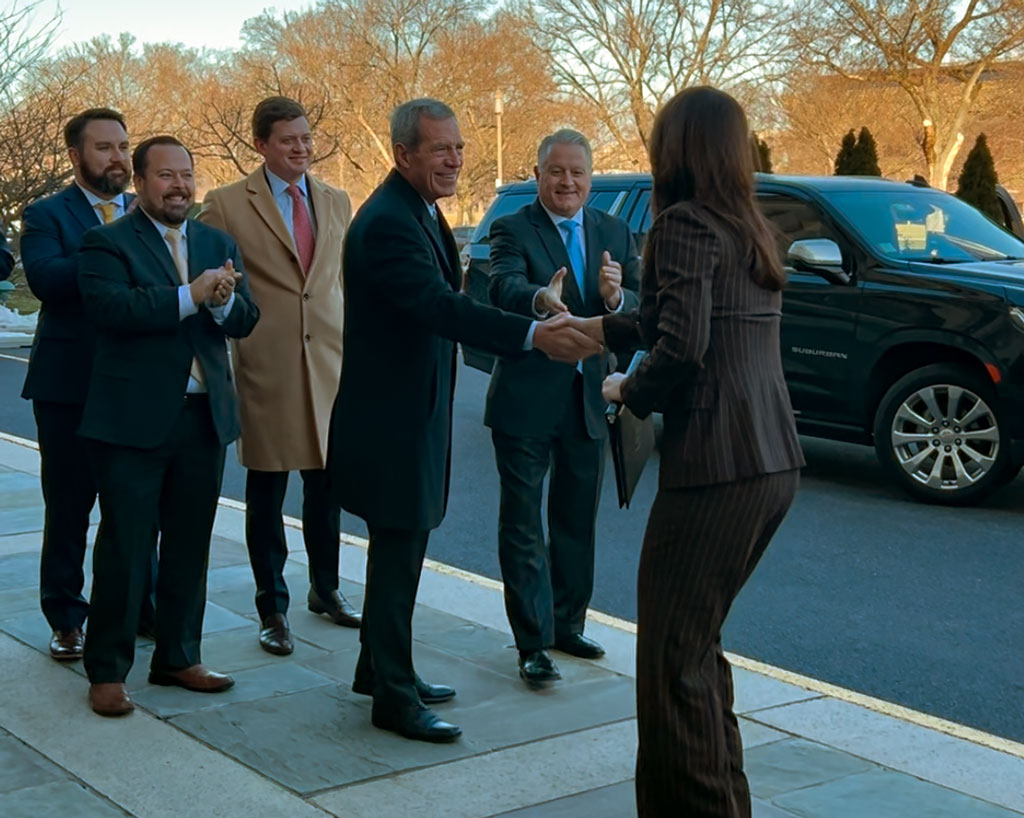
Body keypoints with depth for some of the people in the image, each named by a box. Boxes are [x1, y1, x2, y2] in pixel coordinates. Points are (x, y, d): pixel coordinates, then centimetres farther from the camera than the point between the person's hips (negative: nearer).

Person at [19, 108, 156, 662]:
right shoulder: (47, 215, -2)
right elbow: (45, 278, -20)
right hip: (70, 385, -3)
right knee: (68, 508, 6)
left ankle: (141, 609, 25)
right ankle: (66, 620, 17)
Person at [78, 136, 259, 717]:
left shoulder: (219, 244, 13)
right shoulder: (107, 243, -3)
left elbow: (246, 320, 5)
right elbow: (109, 306, -21)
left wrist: (224, 300, -17)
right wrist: (188, 296, -24)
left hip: (206, 415, 5)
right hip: (134, 419, -5)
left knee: (190, 547, 12)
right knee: (125, 548, 0)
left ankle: (178, 658, 25)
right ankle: (107, 672, 10)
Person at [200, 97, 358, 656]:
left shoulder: (336, 204, 13)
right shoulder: (228, 205, -2)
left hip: (331, 360, 4)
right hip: (266, 366, -4)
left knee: (326, 487, 12)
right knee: (266, 493, 4)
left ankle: (325, 589, 30)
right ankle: (272, 609, 15)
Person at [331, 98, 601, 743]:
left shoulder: (420, 211, 11)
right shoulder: (388, 223, -23)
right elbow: (440, 306, -35)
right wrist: (534, 335, -44)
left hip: (414, 412, 10)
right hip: (391, 418, -10)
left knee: (400, 550, 20)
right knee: (398, 554, -2)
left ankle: (381, 667, 34)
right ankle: (394, 697, 8)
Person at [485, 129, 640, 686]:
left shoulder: (615, 234, 7)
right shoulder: (512, 230, -7)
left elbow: (643, 312, -2)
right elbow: (503, 287, -27)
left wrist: (616, 296, -26)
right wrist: (540, 300, -49)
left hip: (589, 401, 5)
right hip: (526, 400, -5)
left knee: (577, 522, 16)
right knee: (524, 525, 0)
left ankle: (567, 624, 30)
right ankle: (534, 644, 5)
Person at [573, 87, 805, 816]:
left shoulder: (684, 223, -10)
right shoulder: (751, 230, 17)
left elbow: (682, 346, -20)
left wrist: (632, 391, -2)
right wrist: (605, 328, 36)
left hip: (715, 468, -9)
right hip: (774, 463, 9)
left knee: (672, 657, -1)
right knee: (697, 643, 21)